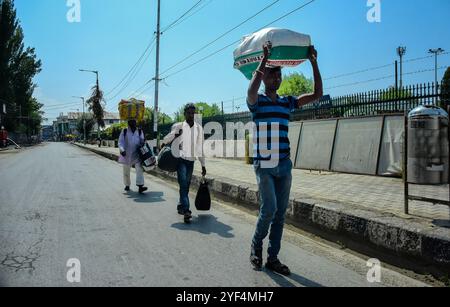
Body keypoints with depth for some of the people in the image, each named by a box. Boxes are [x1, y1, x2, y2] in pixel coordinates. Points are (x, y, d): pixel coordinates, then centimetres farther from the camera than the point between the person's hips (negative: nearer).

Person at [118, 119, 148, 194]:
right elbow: (121, 142, -2)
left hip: (137, 154, 0)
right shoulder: (124, 131, 3)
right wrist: (122, 150, -20)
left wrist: (143, 141, -18)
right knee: (126, 171, 12)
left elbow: (141, 142, 7)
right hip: (127, 155, 0)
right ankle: (127, 185, 33)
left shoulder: (140, 131, 8)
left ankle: (140, 186, -22)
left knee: (140, 169, -17)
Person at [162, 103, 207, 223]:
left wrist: (203, 165, 13)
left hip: (191, 160, 4)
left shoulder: (199, 128, 9)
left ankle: (181, 206, 27)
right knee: (183, 184, -15)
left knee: (186, 185, 10)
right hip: (181, 159, -4)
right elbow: (167, 139, 10)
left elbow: (200, 148, 13)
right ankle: (186, 210, -18)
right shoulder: (178, 126, -1)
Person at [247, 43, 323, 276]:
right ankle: (256, 246, 14)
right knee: (269, 209, -13)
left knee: (280, 213, 6)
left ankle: (273, 258, 17)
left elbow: (317, 94, 9)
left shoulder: (287, 102, 14)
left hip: (284, 165, 5)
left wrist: (314, 62, 2)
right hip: (264, 164, -5)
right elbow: (251, 91, -25)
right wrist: (264, 59, -23)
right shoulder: (257, 101, 0)